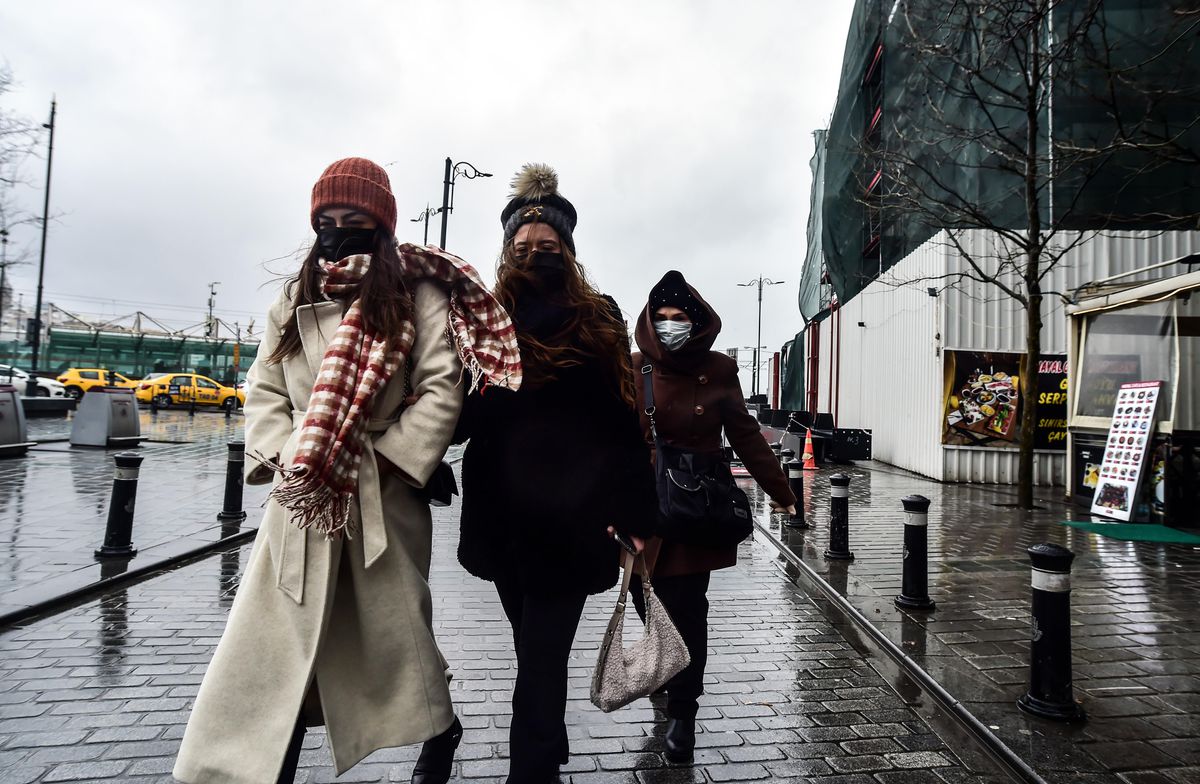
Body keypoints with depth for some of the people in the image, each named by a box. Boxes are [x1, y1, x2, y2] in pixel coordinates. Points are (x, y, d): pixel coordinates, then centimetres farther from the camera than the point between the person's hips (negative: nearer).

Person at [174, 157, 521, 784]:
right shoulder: (294, 298, 13)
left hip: (382, 496, -3)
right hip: (303, 498, 4)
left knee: (392, 626, 9)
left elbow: (442, 391, -8)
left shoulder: (416, 293, 0)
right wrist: (287, 460, -6)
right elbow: (264, 391, 10)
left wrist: (384, 460, -14)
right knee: (279, 638, 4)